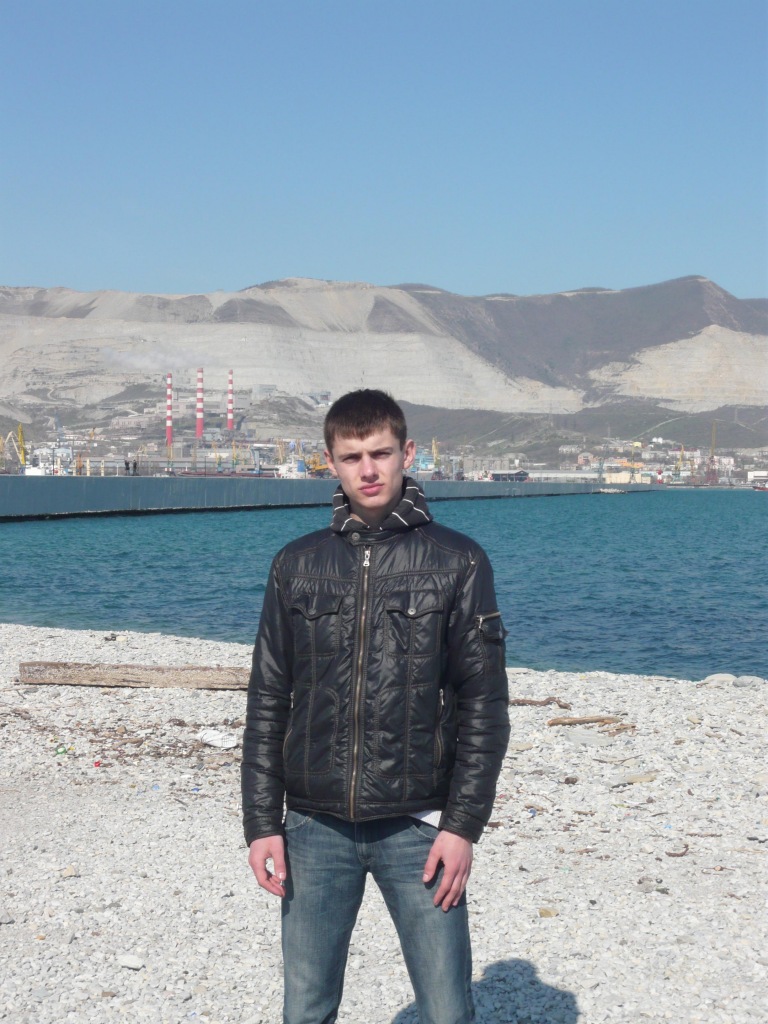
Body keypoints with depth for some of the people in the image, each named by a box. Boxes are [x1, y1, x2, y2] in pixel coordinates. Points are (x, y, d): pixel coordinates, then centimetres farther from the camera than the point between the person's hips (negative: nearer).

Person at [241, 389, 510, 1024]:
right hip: (314, 828, 2)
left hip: (417, 827, -2)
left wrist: (463, 823, -8)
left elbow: (483, 705, -2)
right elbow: (267, 703, 8)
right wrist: (262, 822, 3)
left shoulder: (457, 562, -1)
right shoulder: (298, 566, 7)